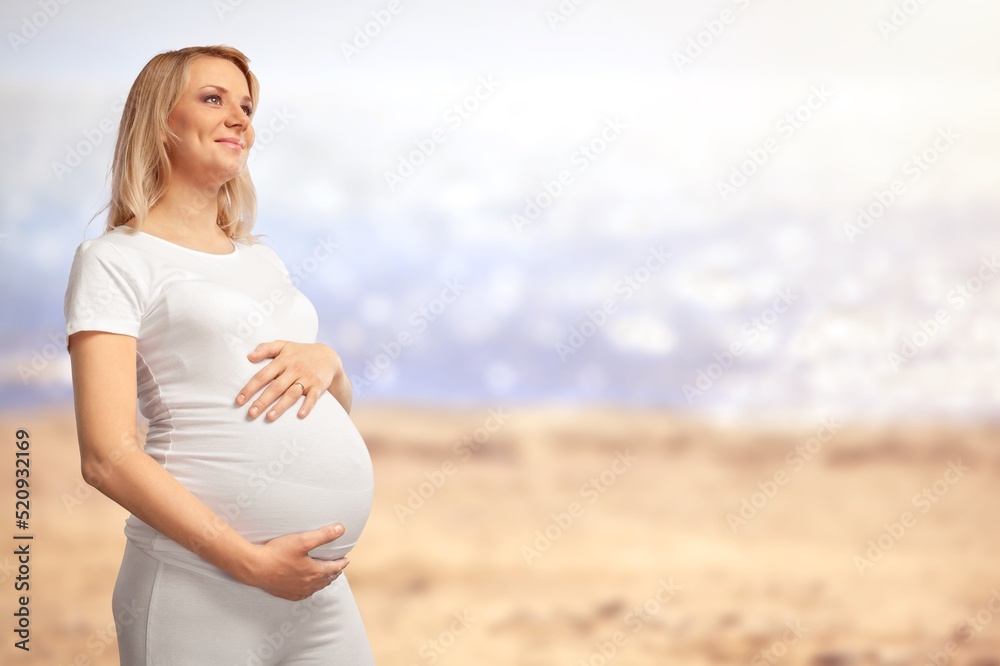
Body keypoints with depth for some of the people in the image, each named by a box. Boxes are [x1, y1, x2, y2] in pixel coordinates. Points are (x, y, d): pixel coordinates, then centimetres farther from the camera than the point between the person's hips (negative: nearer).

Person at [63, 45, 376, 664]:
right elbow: (108, 456, -12)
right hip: (200, 585, -6)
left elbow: (340, 406, 22)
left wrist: (325, 361, -2)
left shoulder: (262, 258, 19)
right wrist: (251, 563, -19)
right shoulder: (118, 259, -2)